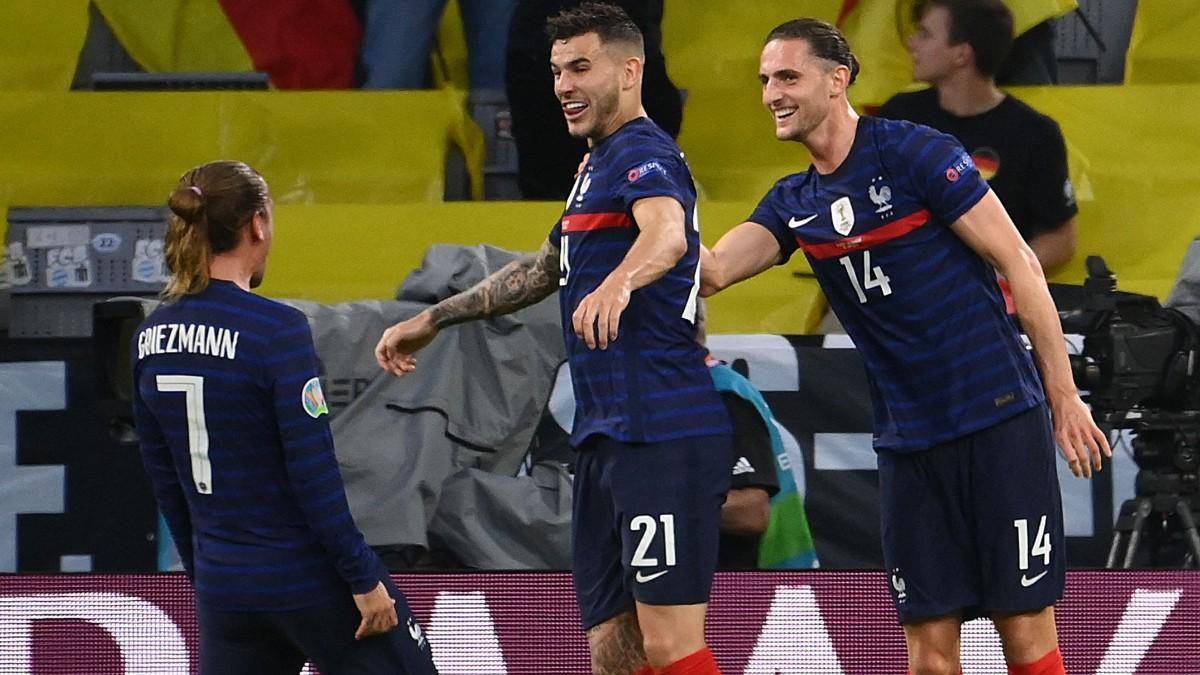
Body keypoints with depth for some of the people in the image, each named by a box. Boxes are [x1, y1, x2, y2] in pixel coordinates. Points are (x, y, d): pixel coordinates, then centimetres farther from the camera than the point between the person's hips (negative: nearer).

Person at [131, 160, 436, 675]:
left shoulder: (151, 338, 2)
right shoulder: (276, 330, -17)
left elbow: (164, 478, 11)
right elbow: (314, 473, -17)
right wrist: (364, 580, -11)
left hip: (223, 584, 6)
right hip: (309, 581, -6)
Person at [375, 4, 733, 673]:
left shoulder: (644, 154, -9)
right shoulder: (600, 166, 23)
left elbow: (668, 234, -32)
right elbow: (545, 269, 39)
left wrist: (617, 284, -53)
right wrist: (435, 319, 45)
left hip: (663, 435, -10)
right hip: (608, 441, 10)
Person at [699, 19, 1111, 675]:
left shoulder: (915, 153, -9)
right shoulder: (795, 203, 10)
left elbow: (1019, 264, -7)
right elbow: (712, 270, 0)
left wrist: (1064, 395, -8)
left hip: (1000, 421, -6)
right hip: (908, 442, 6)